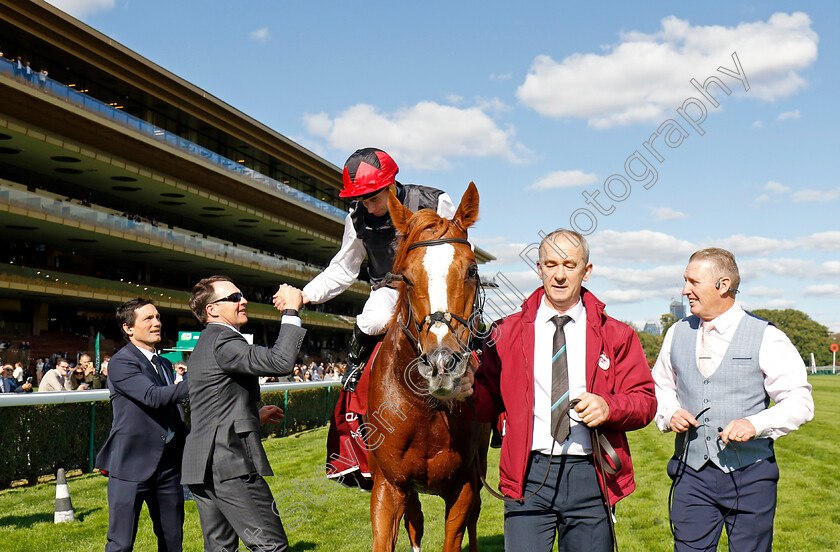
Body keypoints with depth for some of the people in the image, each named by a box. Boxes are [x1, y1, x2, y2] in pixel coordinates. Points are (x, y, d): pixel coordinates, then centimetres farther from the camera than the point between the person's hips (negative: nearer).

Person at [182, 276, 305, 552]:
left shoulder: (205, 344, 20)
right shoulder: (223, 341, -13)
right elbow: (280, 362, -26)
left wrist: (255, 415, 26)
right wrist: (291, 311, -16)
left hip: (200, 465, 10)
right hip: (230, 465, -10)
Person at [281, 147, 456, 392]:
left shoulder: (435, 203, -13)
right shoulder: (358, 219, -4)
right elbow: (343, 269, 8)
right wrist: (306, 295, -4)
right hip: (388, 289, 1)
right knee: (376, 320, -32)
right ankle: (356, 361, 0)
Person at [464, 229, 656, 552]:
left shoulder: (616, 335, 8)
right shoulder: (507, 332, 8)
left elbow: (645, 401, 6)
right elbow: (490, 402, 8)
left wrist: (609, 406, -14)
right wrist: (470, 389, -14)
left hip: (589, 477, 1)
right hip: (528, 474, -1)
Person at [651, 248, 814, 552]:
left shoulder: (766, 338, -4)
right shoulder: (677, 334, 9)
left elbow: (799, 401, -6)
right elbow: (661, 387, 21)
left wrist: (755, 424, -22)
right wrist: (670, 414, 0)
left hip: (749, 476, -3)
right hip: (692, 472, 3)